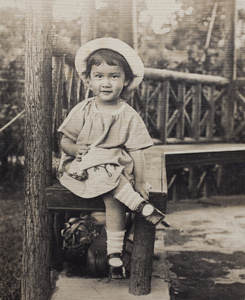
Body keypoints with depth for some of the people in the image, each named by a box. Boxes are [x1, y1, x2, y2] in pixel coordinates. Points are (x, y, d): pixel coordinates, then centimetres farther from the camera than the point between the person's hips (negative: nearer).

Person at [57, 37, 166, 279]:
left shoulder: (129, 116, -1)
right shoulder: (83, 110, 0)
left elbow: (136, 150, -2)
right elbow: (65, 141, 3)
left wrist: (140, 182, -9)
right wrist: (76, 149, -20)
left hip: (117, 167, 0)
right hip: (84, 167, 0)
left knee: (113, 198, -25)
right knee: (109, 177, -33)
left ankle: (114, 254, -12)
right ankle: (143, 207, -22)